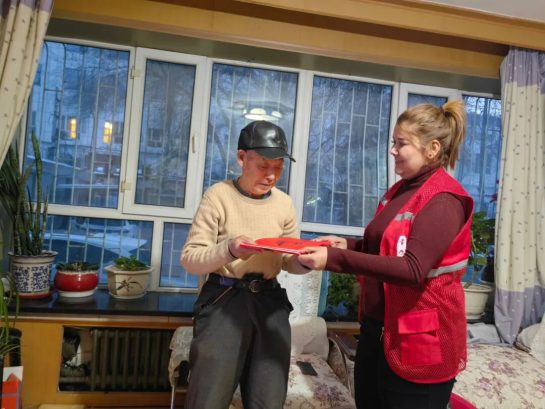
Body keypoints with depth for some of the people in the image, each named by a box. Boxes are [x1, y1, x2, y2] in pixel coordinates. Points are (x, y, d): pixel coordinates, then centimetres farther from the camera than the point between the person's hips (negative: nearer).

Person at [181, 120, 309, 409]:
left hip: (270, 302, 4)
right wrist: (228, 250, -29)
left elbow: (289, 263, 11)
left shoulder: (284, 203, 5)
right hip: (224, 300, -4)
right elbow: (189, 259, -11)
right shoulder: (219, 196, -8)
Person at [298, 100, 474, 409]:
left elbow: (413, 269, -28)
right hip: (377, 325, 9)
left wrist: (336, 259, -32)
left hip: (419, 337, -8)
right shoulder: (401, 190, 9)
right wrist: (349, 244, -1)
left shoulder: (443, 200, -18)